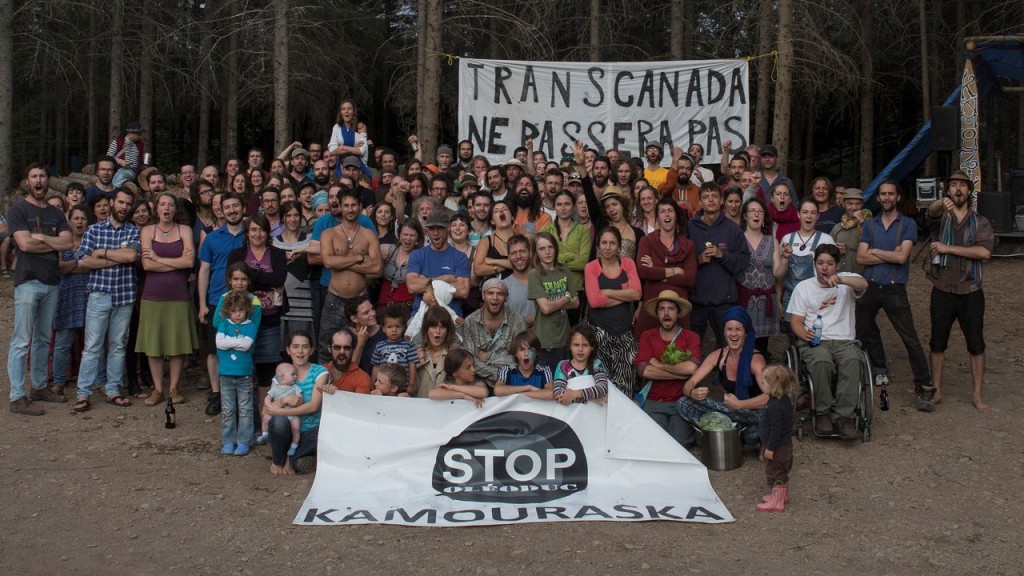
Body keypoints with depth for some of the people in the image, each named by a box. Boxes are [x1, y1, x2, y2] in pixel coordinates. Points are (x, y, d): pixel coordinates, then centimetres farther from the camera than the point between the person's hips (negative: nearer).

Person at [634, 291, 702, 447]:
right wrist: (682, 373, -12)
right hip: (653, 402, 0)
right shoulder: (647, 336, 6)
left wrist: (658, 364, -8)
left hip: (681, 401, 0)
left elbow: (692, 367, -18)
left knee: (679, 443, -18)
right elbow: (643, 370, -10)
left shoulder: (691, 337, 2)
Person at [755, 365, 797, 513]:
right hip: (784, 445, 10)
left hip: (777, 447, -10)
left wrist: (770, 448, -21)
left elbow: (776, 429, -28)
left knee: (775, 472, 1)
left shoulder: (775, 406, -29)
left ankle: (777, 503, 9)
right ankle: (781, 496, 38)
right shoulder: (785, 400, 3)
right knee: (782, 472, 23)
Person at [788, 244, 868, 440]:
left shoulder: (847, 281, 11)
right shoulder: (803, 287, 14)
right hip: (814, 341, 0)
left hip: (844, 341, 0)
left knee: (852, 360, -34)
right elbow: (795, 321, 7)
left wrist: (840, 279, -36)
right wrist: (805, 335, -16)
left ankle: (843, 416, -29)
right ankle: (823, 413, -20)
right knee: (821, 361, -36)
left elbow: (863, 284, -16)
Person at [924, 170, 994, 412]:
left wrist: (948, 248, -16)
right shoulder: (940, 216, 4)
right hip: (942, 291, 0)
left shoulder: (980, 222, 6)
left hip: (971, 292, 1)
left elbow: (985, 252, -12)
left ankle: (977, 395, 13)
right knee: (938, 343, 7)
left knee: (976, 345, 4)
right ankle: (936, 391, 18)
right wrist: (942, 202, -47)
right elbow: (931, 210, -23)